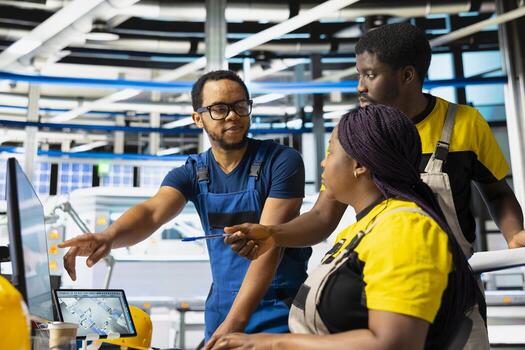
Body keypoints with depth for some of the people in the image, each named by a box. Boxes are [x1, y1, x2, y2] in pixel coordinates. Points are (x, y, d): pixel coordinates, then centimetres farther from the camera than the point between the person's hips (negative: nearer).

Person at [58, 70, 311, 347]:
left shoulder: (282, 161, -14)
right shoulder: (192, 173, -1)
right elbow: (152, 212, -19)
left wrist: (234, 322, -28)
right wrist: (109, 236, -41)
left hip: (279, 309, -3)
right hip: (221, 307, 4)